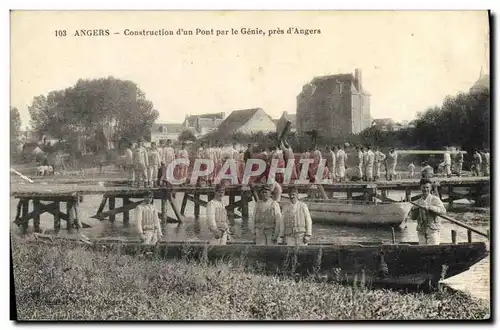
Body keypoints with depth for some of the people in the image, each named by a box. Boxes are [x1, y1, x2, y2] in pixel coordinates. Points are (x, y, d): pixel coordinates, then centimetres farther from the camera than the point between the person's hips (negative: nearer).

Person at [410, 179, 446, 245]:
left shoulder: (435, 199, 0)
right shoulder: (418, 202, 13)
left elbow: (443, 210, -16)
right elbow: (413, 217, 17)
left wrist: (429, 207, -25)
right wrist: (413, 210, -4)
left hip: (433, 230, -4)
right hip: (421, 230, 4)